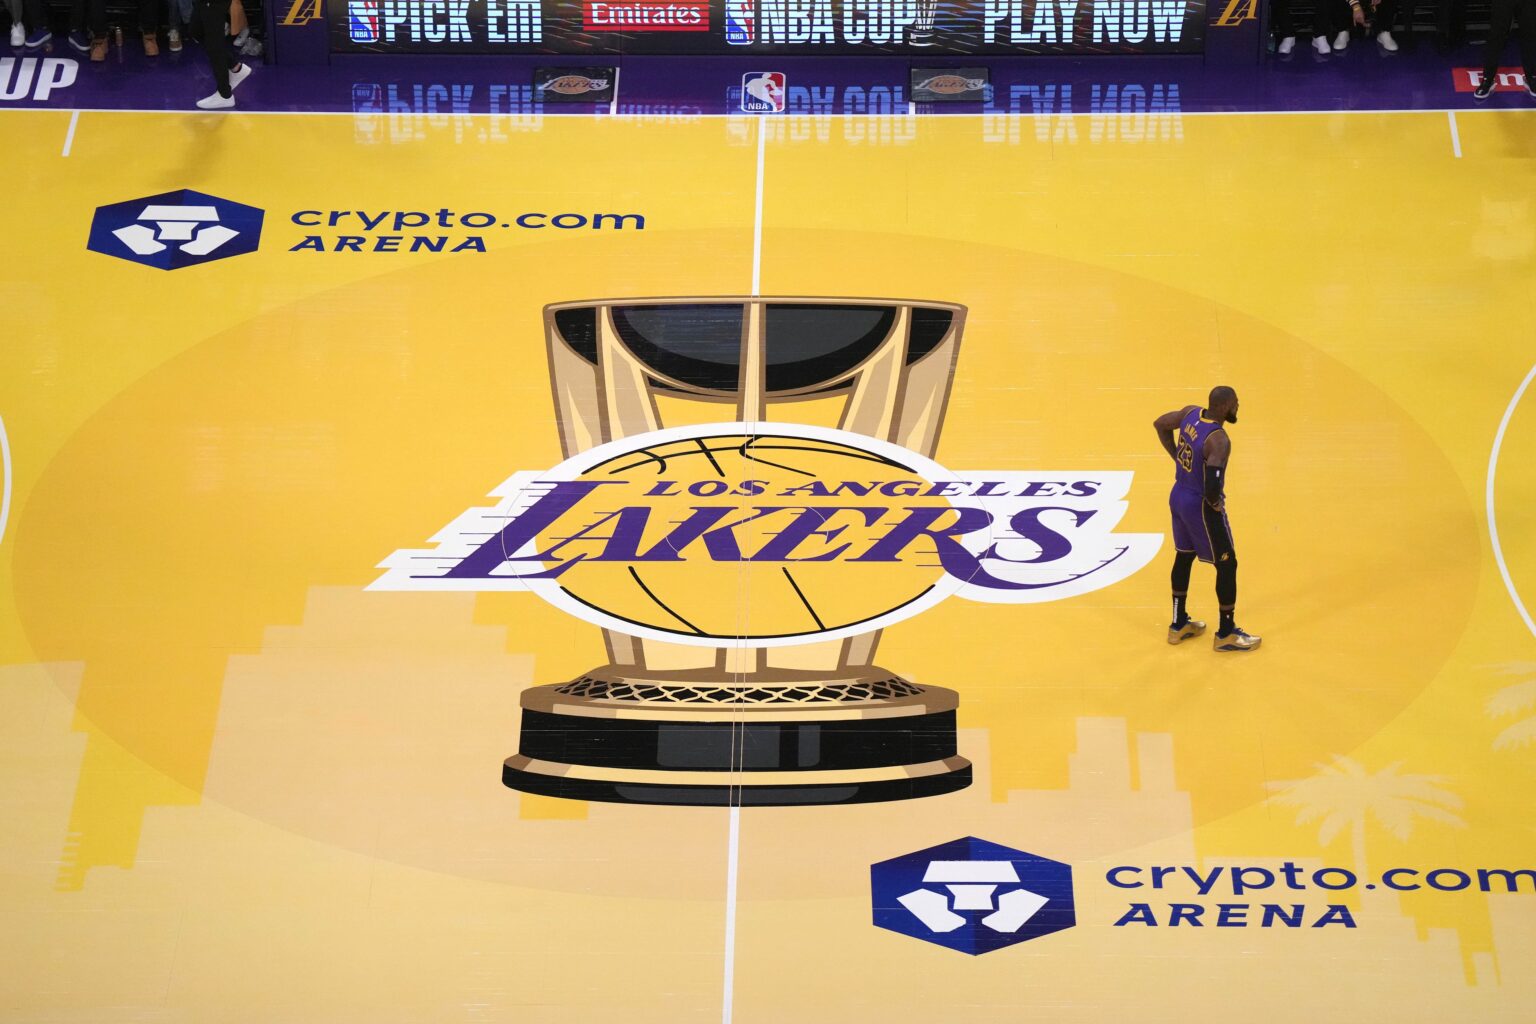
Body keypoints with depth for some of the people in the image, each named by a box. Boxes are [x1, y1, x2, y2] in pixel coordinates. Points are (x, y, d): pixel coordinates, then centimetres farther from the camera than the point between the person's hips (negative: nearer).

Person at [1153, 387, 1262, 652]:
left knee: (1184, 557, 22)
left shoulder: (1191, 412, -6)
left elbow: (1160, 424, 13)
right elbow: (1212, 488, -35)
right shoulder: (1219, 440, -29)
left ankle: (1179, 625, 34)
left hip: (1178, 496, 8)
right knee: (1227, 565, 8)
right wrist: (1215, 503, -13)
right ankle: (1226, 634, 19)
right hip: (1201, 507, -8)